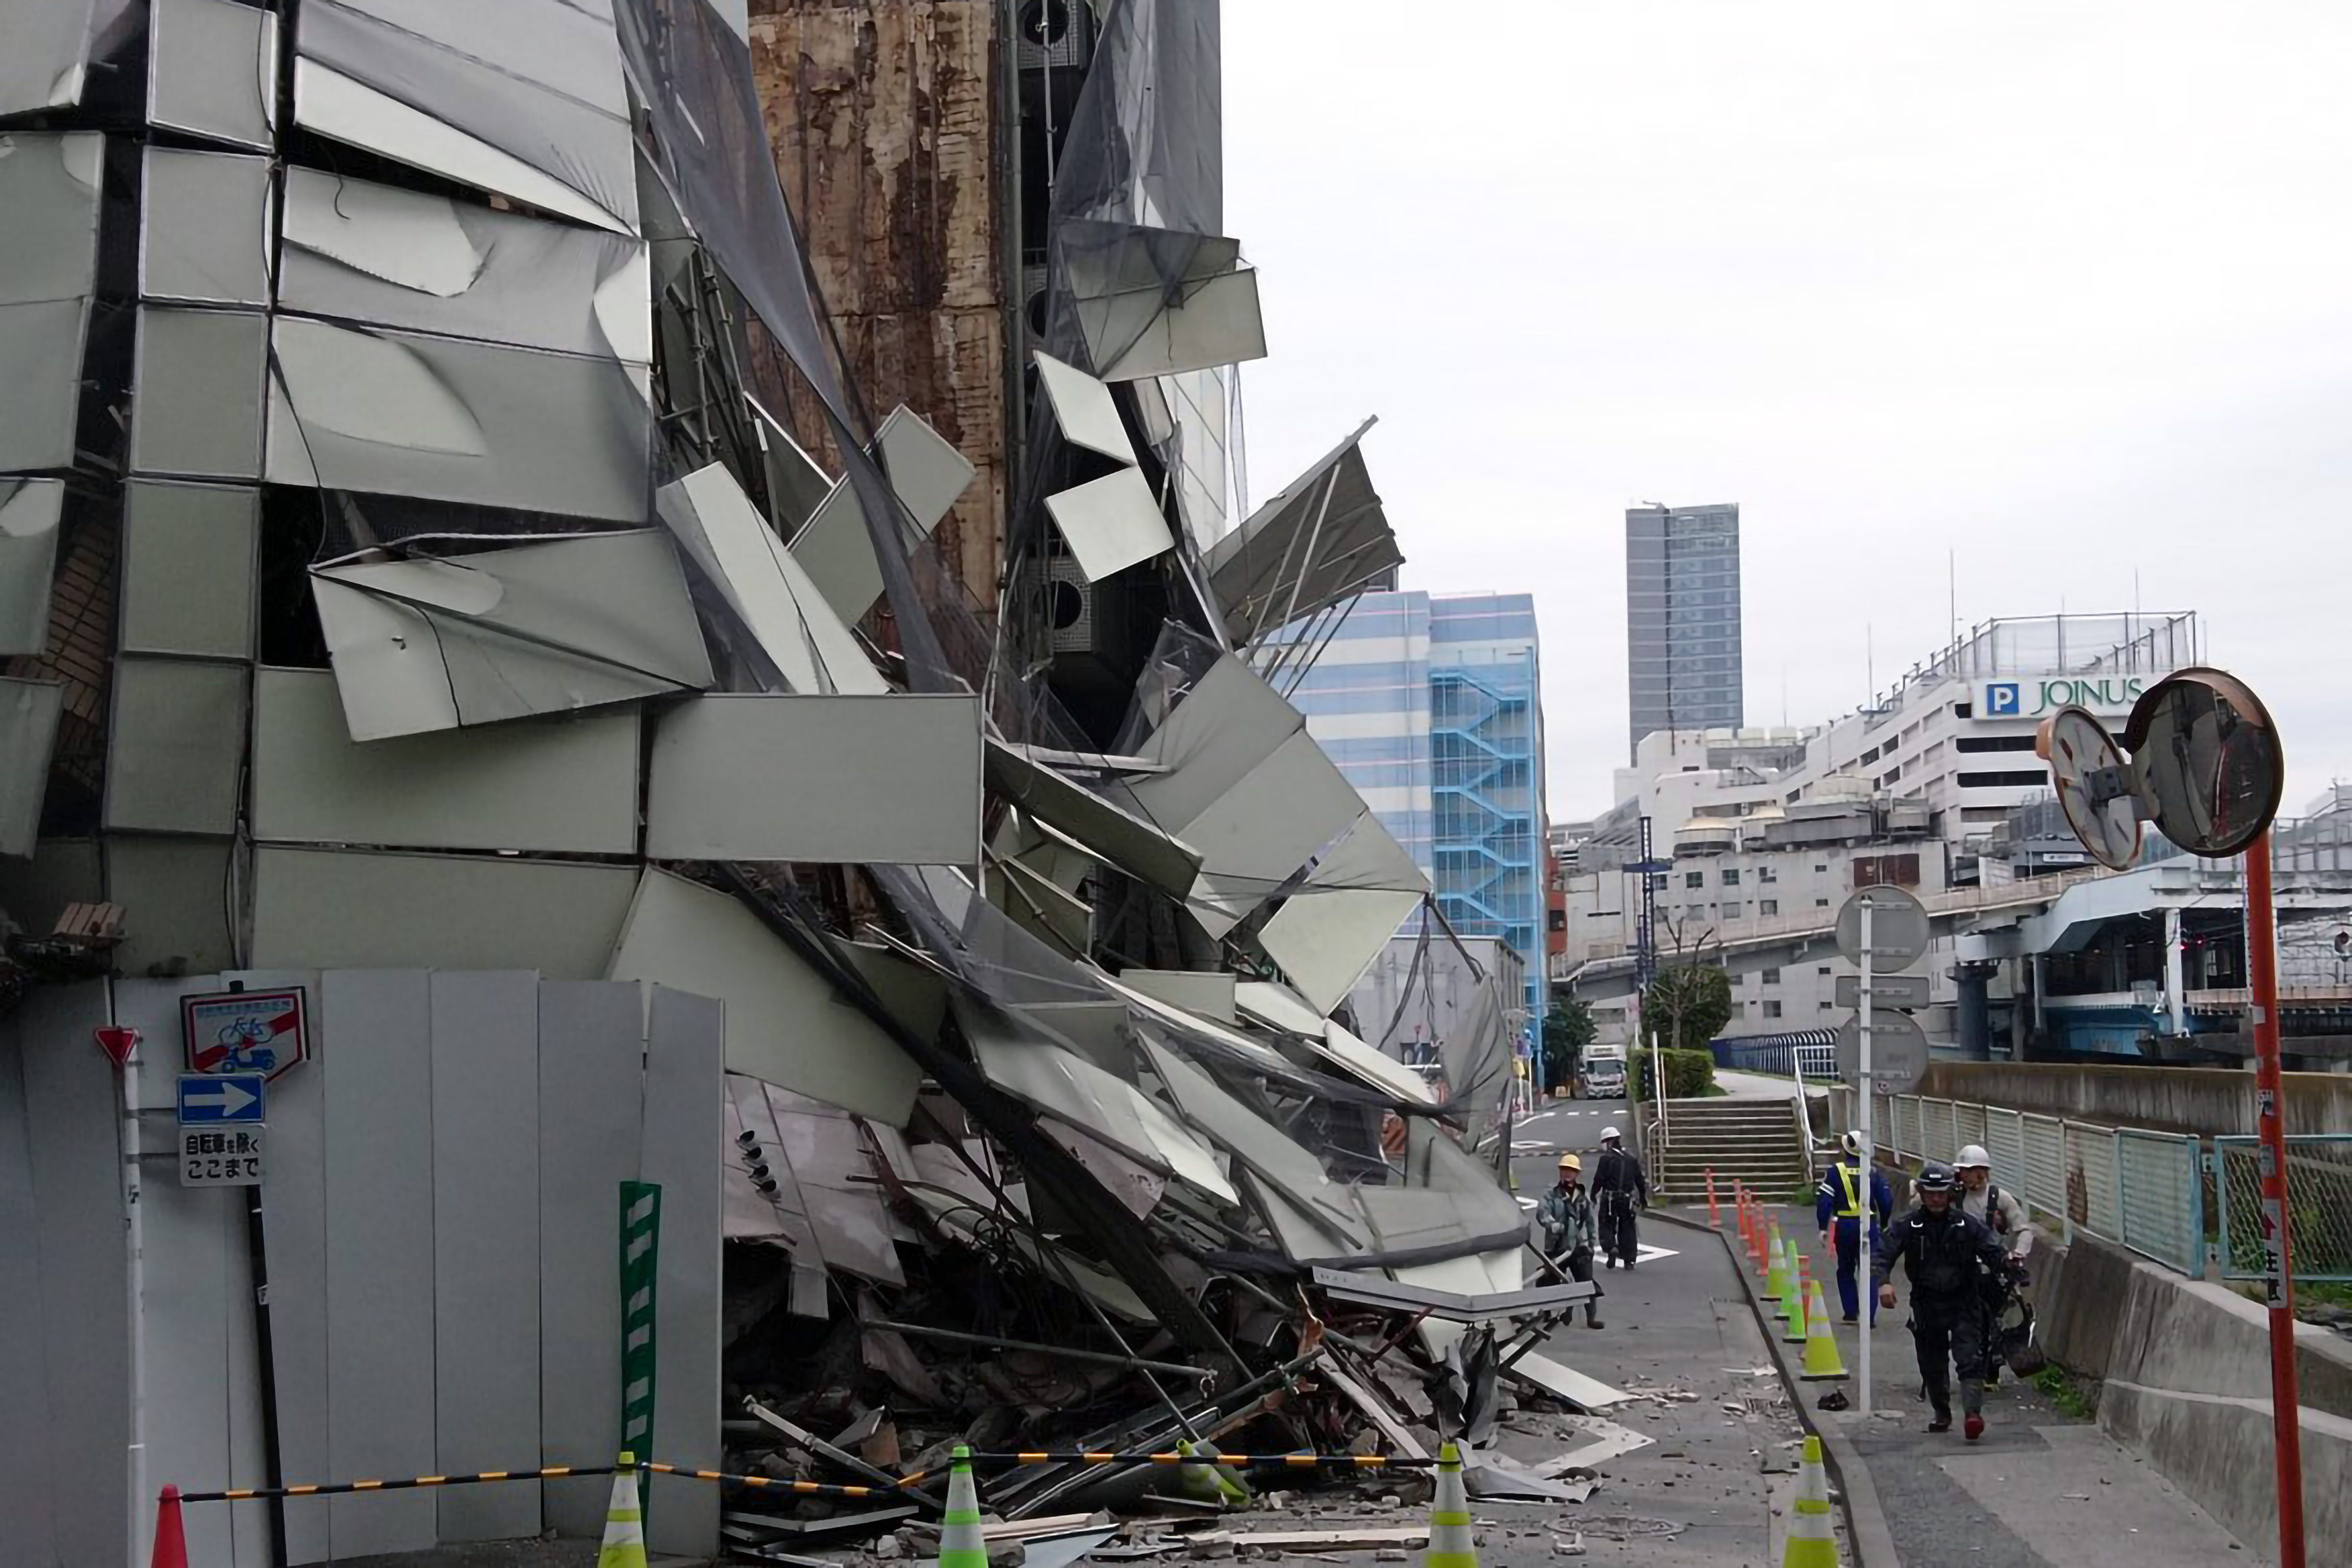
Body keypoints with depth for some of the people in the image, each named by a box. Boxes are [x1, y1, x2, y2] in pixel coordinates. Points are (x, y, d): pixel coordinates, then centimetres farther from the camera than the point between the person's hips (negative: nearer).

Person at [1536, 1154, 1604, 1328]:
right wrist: (1554, 1225, -38)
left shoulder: (1584, 1197, 10)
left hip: (1580, 1246, 2)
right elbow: (1542, 1214, -20)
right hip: (1557, 1246, -2)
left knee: (1586, 1282, -5)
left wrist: (1592, 1242, 12)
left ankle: (1592, 1317, -3)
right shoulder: (1551, 1196, -2)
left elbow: (1590, 1221, 16)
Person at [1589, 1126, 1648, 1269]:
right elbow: (1640, 1180, 14)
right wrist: (1643, 1198, 22)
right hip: (1627, 1199, 4)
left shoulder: (1607, 1159, -7)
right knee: (1627, 1228, 9)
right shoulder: (1631, 1159, 10)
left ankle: (1611, 1247, -24)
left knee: (1607, 1225, 2)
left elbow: (1599, 1179, -12)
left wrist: (1593, 1196, -2)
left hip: (1610, 1199, -4)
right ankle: (1629, 1259, 8)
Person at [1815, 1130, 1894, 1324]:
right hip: (1869, 1225, 1)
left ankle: (1851, 1312, 15)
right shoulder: (1873, 1172, 2)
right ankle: (1869, 1315, -4)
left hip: (1845, 1226, -1)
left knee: (1846, 1270, 16)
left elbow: (1824, 1201, -9)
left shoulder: (1836, 1172, -4)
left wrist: (1823, 1228, -3)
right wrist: (1883, 1225, 18)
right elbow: (1886, 1200, 5)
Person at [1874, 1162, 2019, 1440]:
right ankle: (1942, 1415, 28)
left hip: (1964, 1303, -1)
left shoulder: (1966, 1225, -2)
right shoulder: (1909, 1226, -3)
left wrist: (2005, 1260, -28)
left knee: (1970, 1357, -16)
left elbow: (1992, 1250, -4)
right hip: (1927, 1304, 2)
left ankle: (1973, 1412, -23)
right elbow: (1882, 1254, -9)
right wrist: (1884, 1281, -27)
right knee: (1932, 1364, 11)